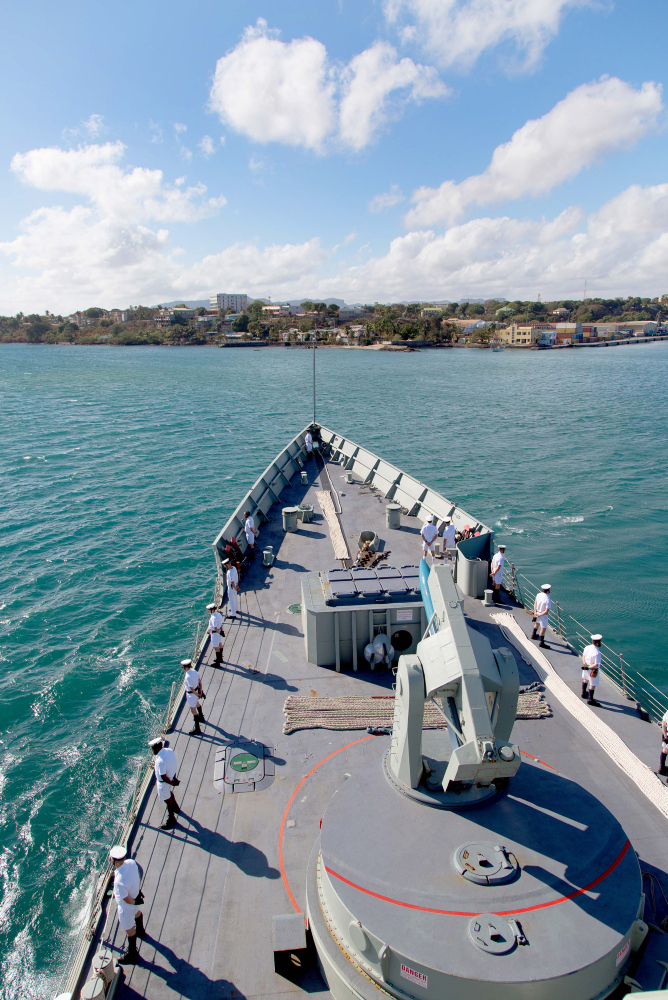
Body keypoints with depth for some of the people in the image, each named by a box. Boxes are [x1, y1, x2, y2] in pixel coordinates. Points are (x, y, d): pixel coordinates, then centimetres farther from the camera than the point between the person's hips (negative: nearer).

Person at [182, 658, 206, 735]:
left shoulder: (188, 677, -33)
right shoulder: (194, 671, -7)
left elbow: (191, 688, -26)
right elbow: (200, 681, 1)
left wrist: (197, 694, -10)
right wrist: (200, 691, 7)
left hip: (191, 694, -9)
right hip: (197, 690, 9)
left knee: (193, 710, 3)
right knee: (197, 703, 34)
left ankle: (197, 729, 13)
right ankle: (201, 718, 59)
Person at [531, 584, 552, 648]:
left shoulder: (538, 595, -10)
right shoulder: (548, 600, -30)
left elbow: (535, 603, -2)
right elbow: (546, 611, -28)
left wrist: (535, 612, -6)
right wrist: (539, 615, -17)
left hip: (537, 612, 8)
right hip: (543, 616, -7)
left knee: (537, 623, 30)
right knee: (543, 628, 6)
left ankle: (534, 635, 51)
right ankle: (541, 642, 16)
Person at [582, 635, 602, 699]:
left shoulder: (587, 647, -9)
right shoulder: (597, 653, -32)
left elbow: (583, 656, 5)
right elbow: (596, 664, -30)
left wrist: (585, 664, -1)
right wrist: (589, 667, -18)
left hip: (585, 668, 7)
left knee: (585, 679, 29)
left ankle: (583, 693, 50)